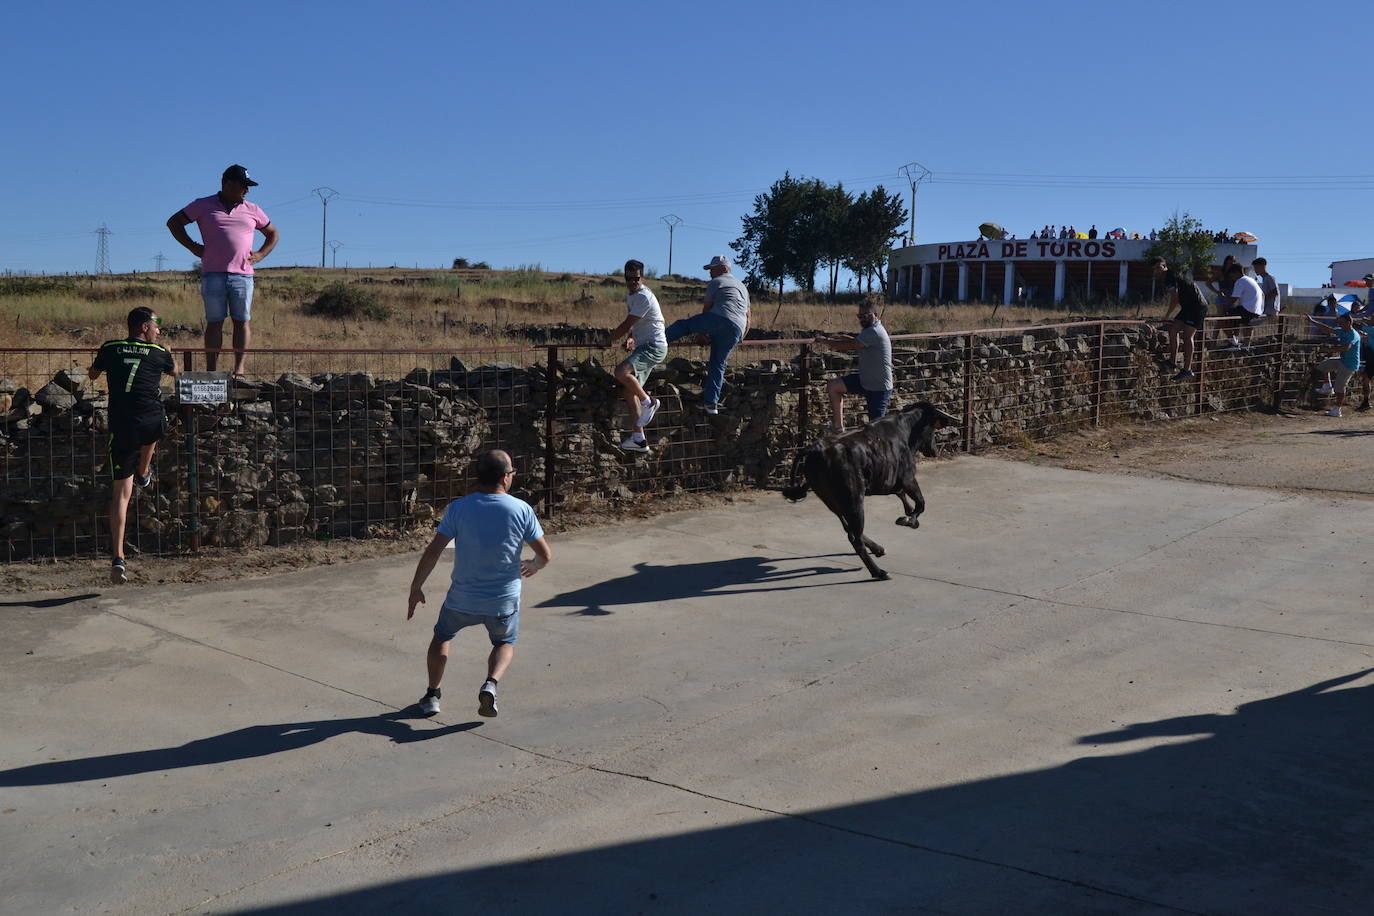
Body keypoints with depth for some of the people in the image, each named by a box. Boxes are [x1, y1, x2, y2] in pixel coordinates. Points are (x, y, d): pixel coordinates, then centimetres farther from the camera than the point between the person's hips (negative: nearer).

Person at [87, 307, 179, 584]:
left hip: (121, 429, 1)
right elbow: (174, 372, 29)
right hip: (152, 424, -1)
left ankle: (118, 558, -7)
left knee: (121, 494, 3)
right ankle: (144, 473, 57)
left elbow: (92, 375, 27)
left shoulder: (110, 349, 8)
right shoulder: (159, 354, 5)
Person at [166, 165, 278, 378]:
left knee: (242, 321, -3)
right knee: (214, 322, -1)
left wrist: (260, 255, 9)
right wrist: (193, 247, 4)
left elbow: (273, 234, 26)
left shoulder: (252, 211, 15)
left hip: (243, 275, 2)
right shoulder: (203, 206, 9)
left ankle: (239, 370, -5)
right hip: (213, 274, -2)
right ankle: (211, 371, 0)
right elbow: (173, 222, 13)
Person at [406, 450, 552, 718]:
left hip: (462, 600, 0)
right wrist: (533, 566, 19)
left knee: (442, 637, 28)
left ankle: (432, 695, 25)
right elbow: (545, 555, -5)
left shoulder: (458, 508, -10)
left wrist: (415, 587, 1)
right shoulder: (522, 510, -10)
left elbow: (432, 552, -11)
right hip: (504, 602, 0)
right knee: (505, 644, 27)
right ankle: (491, 684, 0)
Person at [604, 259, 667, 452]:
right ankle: (639, 438, 5)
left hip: (654, 347, -10)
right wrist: (631, 338, 10)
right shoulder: (629, 294, 15)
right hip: (642, 347, 10)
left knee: (621, 372, -30)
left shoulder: (644, 297, -16)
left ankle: (649, 402, -11)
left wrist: (609, 340, -4)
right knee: (630, 390, 4)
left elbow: (627, 324, -15)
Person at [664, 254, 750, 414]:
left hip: (719, 320, -6)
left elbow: (706, 308, 11)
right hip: (736, 330, 6)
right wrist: (740, 339, 36)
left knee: (683, 324, 6)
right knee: (718, 364, 9)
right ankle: (711, 403, 5)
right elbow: (748, 318, 33)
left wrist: (702, 332, 23)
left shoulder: (716, 282, 12)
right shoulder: (742, 287, 34)